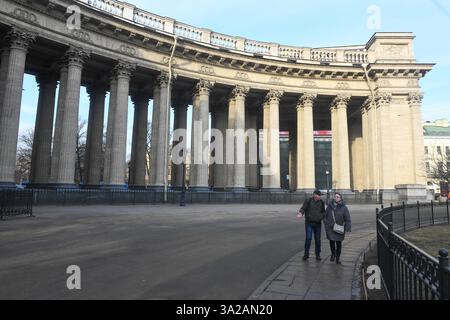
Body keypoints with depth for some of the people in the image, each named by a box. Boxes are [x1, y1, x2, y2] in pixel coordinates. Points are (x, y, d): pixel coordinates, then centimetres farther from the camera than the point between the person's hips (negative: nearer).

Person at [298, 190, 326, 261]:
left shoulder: (321, 202, 7)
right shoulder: (308, 201, -5)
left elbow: (323, 212, 16)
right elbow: (303, 208, -11)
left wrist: (321, 216, -5)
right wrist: (301, 212, -33)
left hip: (318, 223, 3)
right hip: (309, 223, -3)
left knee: (318, 239, 6)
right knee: (308, 238, -9)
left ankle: (317, 255, 19)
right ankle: (306, 254, 7)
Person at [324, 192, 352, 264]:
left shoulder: (344, 208, -6)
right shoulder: (330, 206, 1)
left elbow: (348, 219, -6)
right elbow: (326, 216, 13)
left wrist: (347, 228, -13)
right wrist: (326, 224, 8)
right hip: (330, 228, 1)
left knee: (339, 243, 5)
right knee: (332, 242, 1)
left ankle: (338, 257, 22)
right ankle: (333, 254, 28)